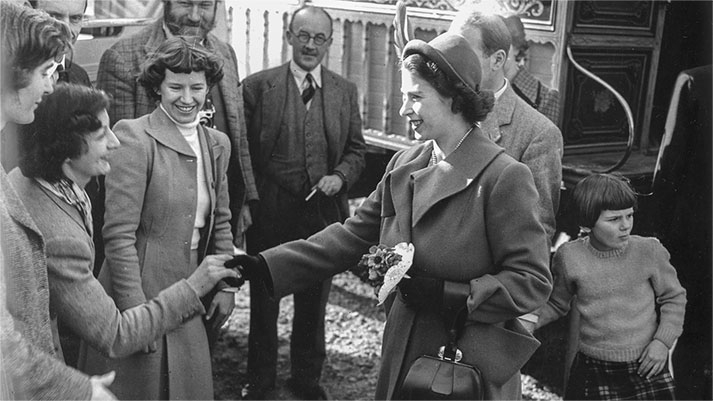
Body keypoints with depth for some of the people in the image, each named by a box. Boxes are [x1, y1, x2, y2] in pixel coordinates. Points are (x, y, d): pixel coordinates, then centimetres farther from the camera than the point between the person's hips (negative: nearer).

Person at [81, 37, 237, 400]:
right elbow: (118, 234, -17)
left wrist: (225, 286, 8)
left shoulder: (217, 144, 7)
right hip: (142, 293, -6)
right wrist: (136, 311, -19)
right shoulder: (134, 137, -14)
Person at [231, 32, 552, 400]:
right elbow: (353, 236, 1)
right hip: (405, 353, 5)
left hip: (473, 364, -5)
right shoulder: (404, 165, 2)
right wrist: (267, 265, -9)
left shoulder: (505, 177, -18)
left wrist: (444, 293, -24)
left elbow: (533, 283, -17)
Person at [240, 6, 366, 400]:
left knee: (313, 303, 15)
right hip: (269, 215, -2)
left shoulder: (345, 91, 6)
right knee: (263, 300, 14)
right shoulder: (257, 86, -4)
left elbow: (356, 149, 10)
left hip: (323, 214, 2)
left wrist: (341, 176, -9)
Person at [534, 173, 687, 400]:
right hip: (592, 374, 0)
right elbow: (557, 304, 11)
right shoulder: (570, 257, -4)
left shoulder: (649, 251, -5)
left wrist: (663, 341, -4)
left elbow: (673, 298, 8)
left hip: (646, 370, 0)